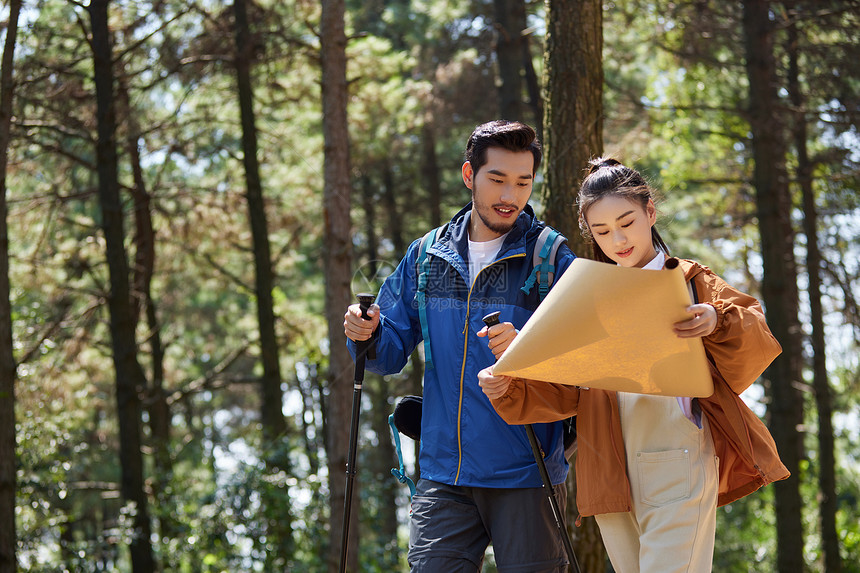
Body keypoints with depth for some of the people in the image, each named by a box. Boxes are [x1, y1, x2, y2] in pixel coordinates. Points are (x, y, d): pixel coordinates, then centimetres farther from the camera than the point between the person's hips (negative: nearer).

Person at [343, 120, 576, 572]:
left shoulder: (551, 259, -2)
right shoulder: (426, 257, 10)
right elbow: (393, 353, 15)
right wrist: (367, 335, -8)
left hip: (526, 476, -3)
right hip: (443, 472, 3)